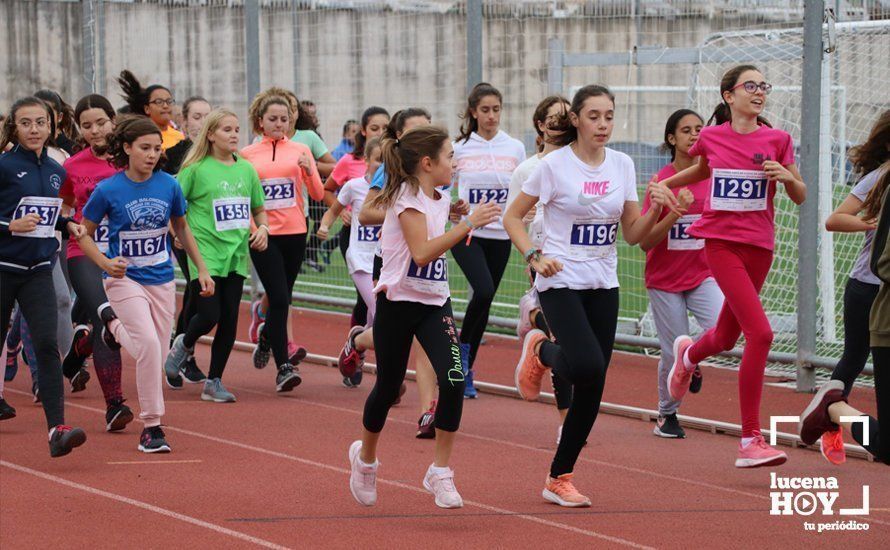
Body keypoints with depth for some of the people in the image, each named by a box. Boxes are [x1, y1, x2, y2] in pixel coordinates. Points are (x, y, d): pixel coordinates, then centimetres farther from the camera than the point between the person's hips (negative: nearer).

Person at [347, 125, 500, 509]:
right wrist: (469, 224, -33)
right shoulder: (408, 198, -15)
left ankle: (440, 473, -7)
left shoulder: (440, 200, 10)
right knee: (388, 387, 8)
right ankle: (365, 458, 36)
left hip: (435, 303, 6)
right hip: (398, 302, -6)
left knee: (454, 380, -16)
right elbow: (422, 252, -30)